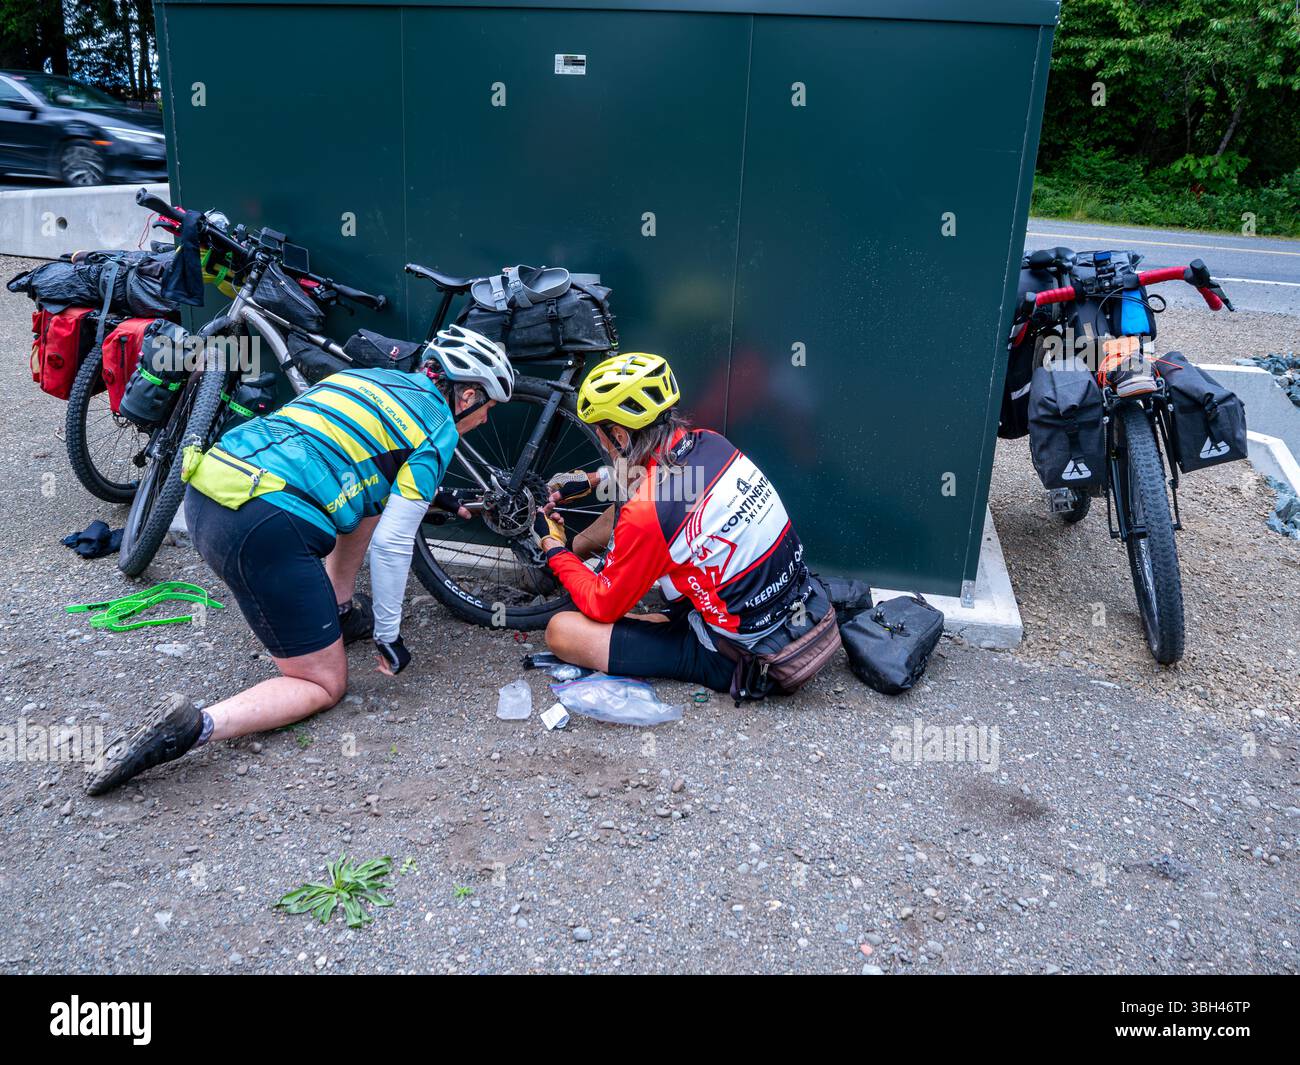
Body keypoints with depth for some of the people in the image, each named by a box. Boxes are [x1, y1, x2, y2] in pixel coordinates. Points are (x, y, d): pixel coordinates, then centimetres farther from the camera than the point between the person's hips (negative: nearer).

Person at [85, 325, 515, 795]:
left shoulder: (372, 376, 24)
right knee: (325, 685, 8)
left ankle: (339, 613, 32)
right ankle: (197, 725, -14)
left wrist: (432, 494, 51)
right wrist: (390, 635, 7)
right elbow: (391, 543, -4)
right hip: (264, 532, -9)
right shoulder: (439, 430, 1)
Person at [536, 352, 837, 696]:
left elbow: (603, 607, -8)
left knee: (561, 631, -7)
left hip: (735, 658, -7)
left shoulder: (646, 513, -27)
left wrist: (553, 548, 4)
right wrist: (593, 479, 21)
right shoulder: (711, 443, -7)